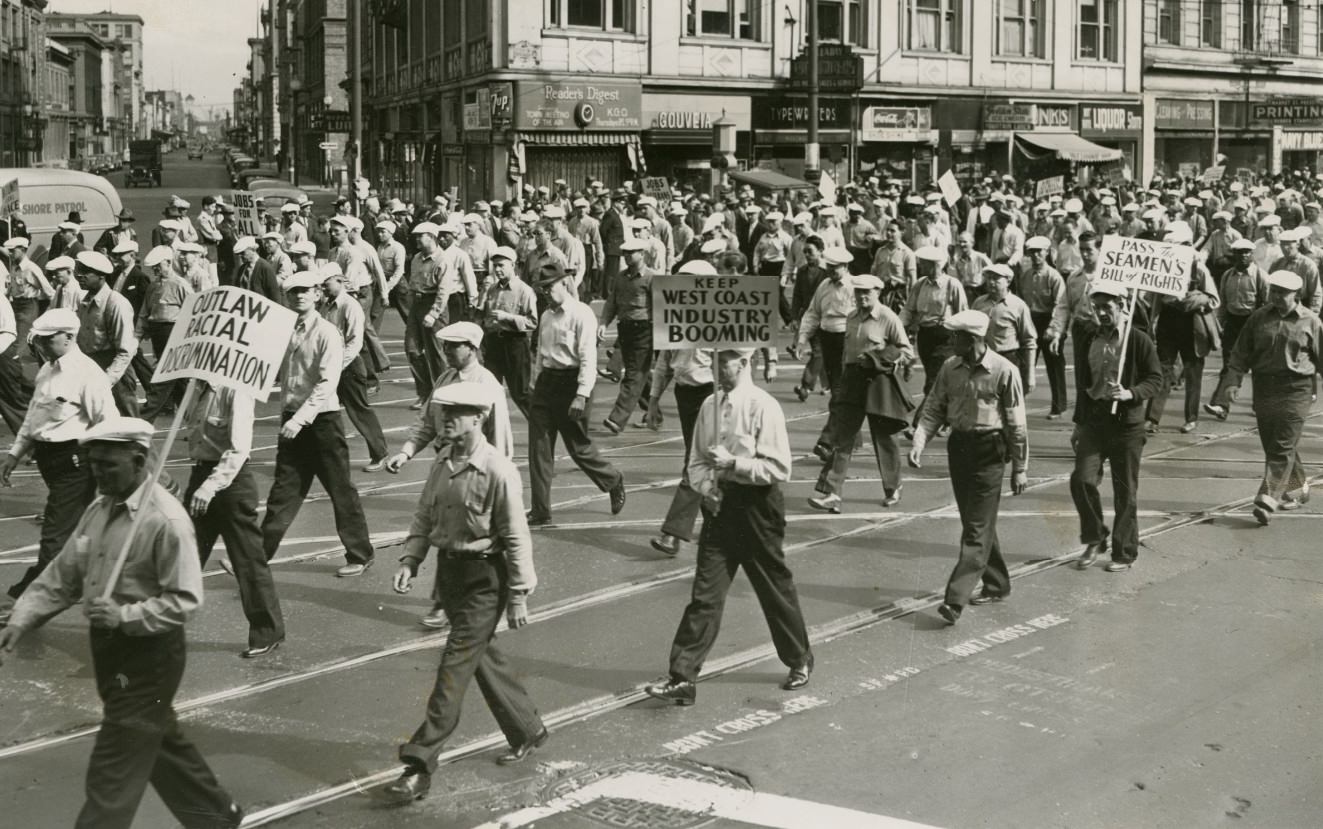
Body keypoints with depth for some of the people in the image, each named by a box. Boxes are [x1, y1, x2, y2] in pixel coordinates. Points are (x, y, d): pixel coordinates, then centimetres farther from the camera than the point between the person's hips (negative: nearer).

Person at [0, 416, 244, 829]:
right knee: (161, 742, 23)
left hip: (148, 654, -8)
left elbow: (185, 601, -21)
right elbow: (63, 576, 9)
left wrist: (124, 616, -29)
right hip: (108, 648, 8)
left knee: (113, 771, -3)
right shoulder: (99, 510, 5)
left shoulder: (166, 521, -20)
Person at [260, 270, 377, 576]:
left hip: (322, 419, -6)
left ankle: (360, 555, 14)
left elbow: (327, 383, -20)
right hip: (291, 419, 6)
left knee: (340, 489, 3)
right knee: (284, 489, 10)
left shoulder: (327, 333, -12)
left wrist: (301, 418, -26)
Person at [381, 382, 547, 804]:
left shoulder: (498, 471, -18)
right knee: (482, 656, 18)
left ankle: (420, 764, -5)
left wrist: (518, 595, -11)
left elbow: (516, 537, -14)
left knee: (454, 669, -7)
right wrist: (410, 560, -1)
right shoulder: (441, 467, 3)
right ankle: (528, 730, 37)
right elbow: (424, 519, 14)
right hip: (449, 569, 8)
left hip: (484, 578, -8)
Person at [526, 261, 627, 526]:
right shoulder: (546, 316, 12)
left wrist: (581, 396, -21)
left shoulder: (582, 314, -11)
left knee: (578, 446, 3)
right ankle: (540, 511, 6)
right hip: (546, 382, 7)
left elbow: (588, 359, -15)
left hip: (570, 382, -7)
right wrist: (535, 385, 14)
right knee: (538, 447, 2)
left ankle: (614, 483, 29)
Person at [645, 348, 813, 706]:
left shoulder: (763, 407, -14)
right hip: (719, 503, 5)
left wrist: (732, 462, -21)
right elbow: (697, 460, 13)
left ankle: (800, 661, 33)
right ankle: (682, 677, -2)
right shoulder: (710, 406, 4)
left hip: (757, 505, -5)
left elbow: (779, 468, -16)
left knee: (775, 587, 11)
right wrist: (705, 485, -7)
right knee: (705, 592, 0)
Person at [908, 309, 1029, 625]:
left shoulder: (1004, 371, -12)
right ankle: (996, 585, 32)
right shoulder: (950, 368, 2)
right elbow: (934, 408, 8)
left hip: (988, 451, -6)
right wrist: (919, 441, -9)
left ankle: (956, 599, -13)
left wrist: (1020, 469, -4)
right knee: (974, 522, 15)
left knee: (978, 528, -7)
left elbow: (1016, 424, -7)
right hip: (958, 446, 6)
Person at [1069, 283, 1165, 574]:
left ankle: (1124, 553, 16)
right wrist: (1079, 423, 17)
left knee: (1125, 492, 3)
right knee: (1082, 479, -11)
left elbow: (1156, 379, -3)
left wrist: (1130, 393, -21)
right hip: (1093, 421, 3)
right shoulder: (1087, 341, 8)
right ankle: (1094, 539, 9)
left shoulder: (1138, 340, -6)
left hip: (1127, 422, -3)